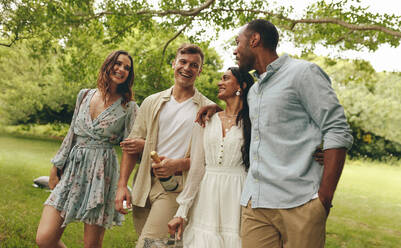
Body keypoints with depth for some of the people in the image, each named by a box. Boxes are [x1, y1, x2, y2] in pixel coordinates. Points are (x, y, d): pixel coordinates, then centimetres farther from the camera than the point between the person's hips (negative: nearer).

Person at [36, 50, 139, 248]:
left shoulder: (129, 107, 1)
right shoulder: (85, 96, 11)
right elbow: (72, 133, 16)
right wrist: (56, 166, 16)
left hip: (102, 172, -3)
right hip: (73, 170, 4)